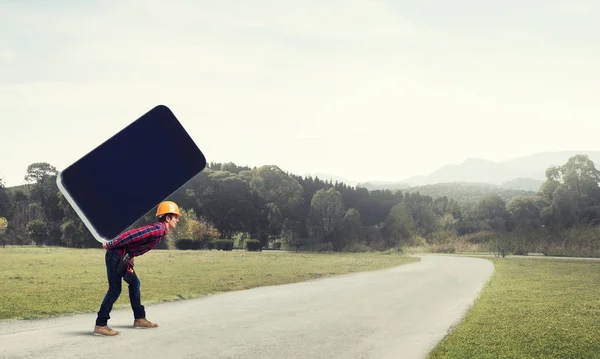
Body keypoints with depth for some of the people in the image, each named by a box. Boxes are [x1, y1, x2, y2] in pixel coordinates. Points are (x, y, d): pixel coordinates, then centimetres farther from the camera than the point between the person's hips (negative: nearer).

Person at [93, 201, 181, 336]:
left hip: (124, 257, 11)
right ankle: (100, 325, -5)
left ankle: (139, 318, 25)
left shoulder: (159, 230, 14)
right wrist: (111, 245, -22)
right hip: (116, 255, -11)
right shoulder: (158, 230, -19)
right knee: (115, 290, -9)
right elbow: (132, 234, -26)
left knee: (134, 284, 16)